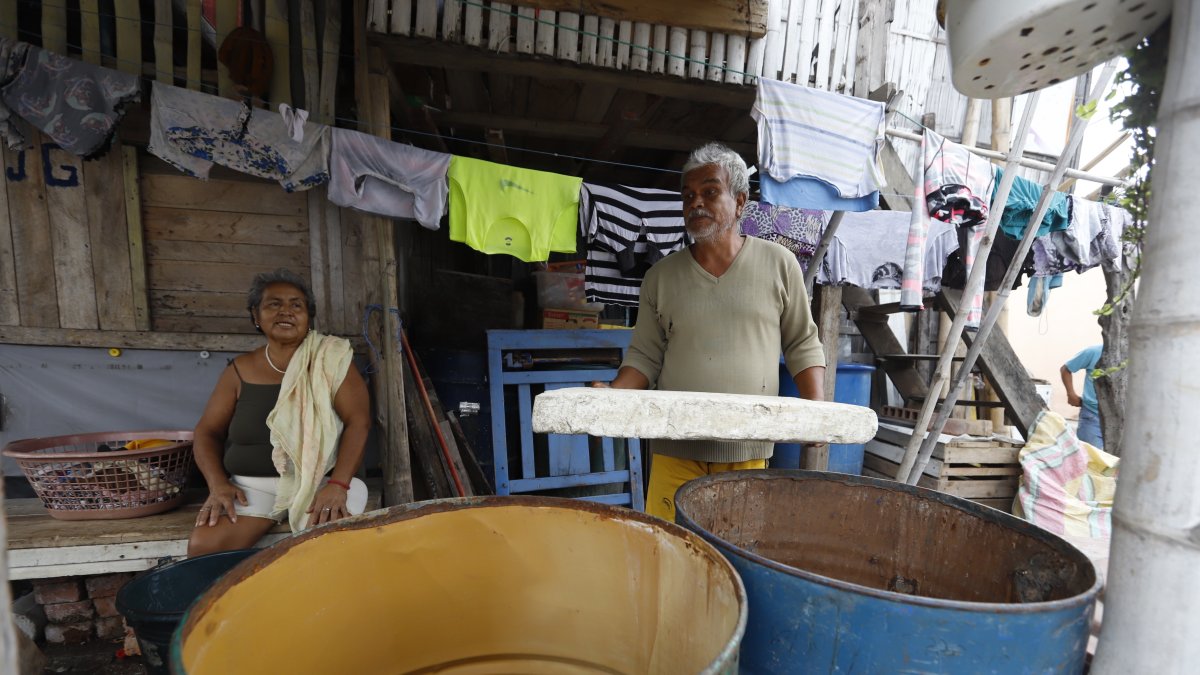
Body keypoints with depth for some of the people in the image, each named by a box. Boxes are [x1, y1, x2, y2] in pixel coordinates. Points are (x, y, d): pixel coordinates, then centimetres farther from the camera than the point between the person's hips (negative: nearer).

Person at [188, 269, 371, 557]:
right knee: (202, 548, -20)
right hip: (251, 484, 4)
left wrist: (338, 484, -21)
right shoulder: (240, 370, 8)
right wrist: (218, 484, -6)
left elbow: (358, 422, -9)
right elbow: (207, 432, 13)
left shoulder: (330, 358, 0)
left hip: (318, 481, -3)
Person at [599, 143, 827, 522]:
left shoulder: (778, 263, 5)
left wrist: (817, 410, -3)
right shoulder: (661, 276, 6)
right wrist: (613, 394, -10)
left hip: (747, 450, 0)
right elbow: (645, 355, 8)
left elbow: (802, 345, 10)